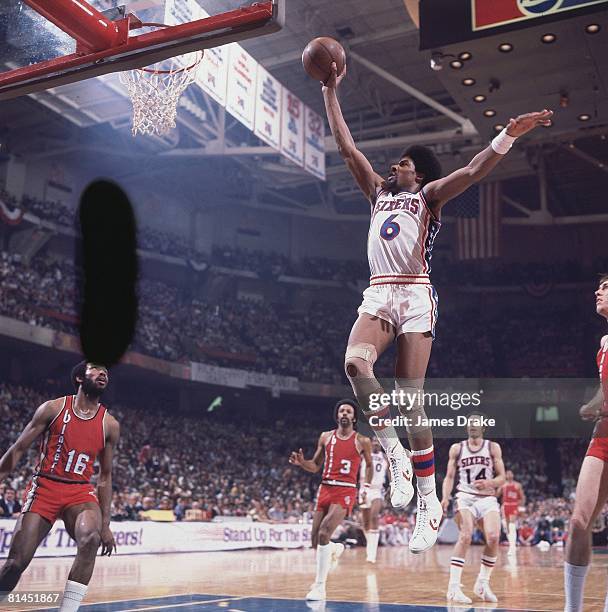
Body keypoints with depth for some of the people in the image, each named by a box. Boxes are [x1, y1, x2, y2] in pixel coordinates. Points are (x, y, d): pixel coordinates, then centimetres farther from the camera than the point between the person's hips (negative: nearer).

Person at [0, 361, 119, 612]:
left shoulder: (110, 425, 6)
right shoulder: (53, 408, -1)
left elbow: (105, 475, 13)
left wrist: (105, 524, 11)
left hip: (80, 492, 1)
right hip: (44, 487, -1)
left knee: (91, 538, -30)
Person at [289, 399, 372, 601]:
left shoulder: (362, 441, 2)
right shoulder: (326, 437, 9)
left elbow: (369, 465, 19)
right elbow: (315, 466, 14)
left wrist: (367, 485, 6)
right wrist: (301, 462, -6)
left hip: (345, 492, -4)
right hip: (325, 489, 4)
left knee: (324, 533, -22)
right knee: (316, 541, 7)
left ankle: (319, 587, -14)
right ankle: (336, 549, 44)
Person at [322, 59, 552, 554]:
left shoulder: (429, 194, 12)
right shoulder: (379, 192, 25)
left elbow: (473, 171, -4)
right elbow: (347, 148, 24)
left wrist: (509, 136, -18)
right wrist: (331, 92, 24)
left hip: (415, 297, -4)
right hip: (378, 295, 4)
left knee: (410, 400, -8)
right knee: (355, 364, -27)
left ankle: (429, 502, 2)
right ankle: (395, 453, -11)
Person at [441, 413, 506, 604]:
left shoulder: (493, 447, 7)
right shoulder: (457, 448, 7)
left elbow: (501, 478, 4)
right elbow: (449, 477, 8)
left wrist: (488, 483, -17)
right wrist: (445, 498, -8)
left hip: (488, 498, 1)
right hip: (465, 497, -1)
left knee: (493, 537, -19)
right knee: (465, 536, -23)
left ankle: (482, 583, 2)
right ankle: (453, 587, -20)